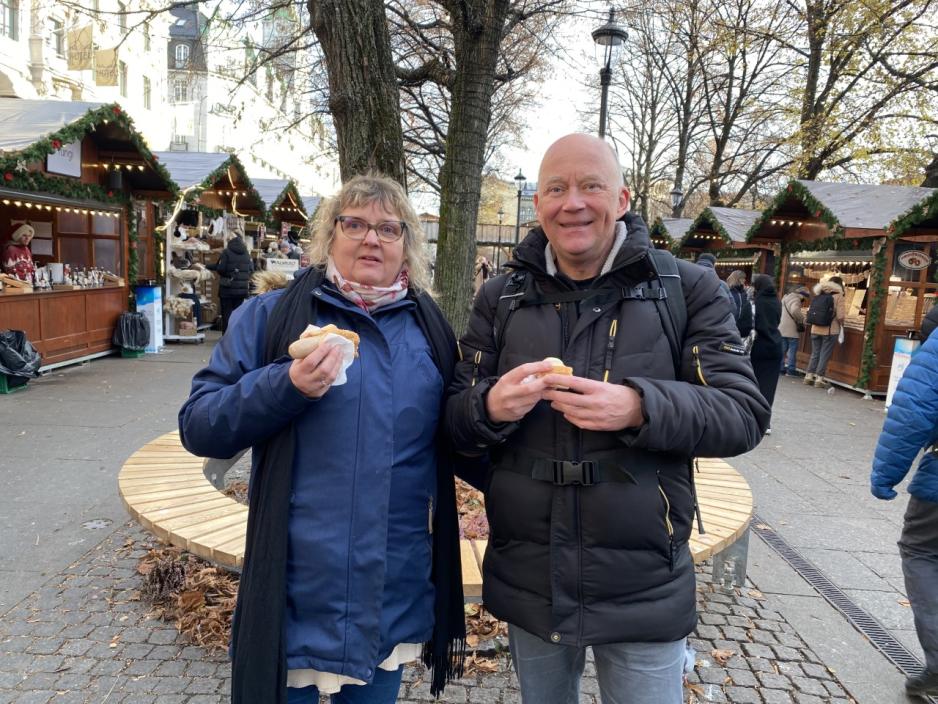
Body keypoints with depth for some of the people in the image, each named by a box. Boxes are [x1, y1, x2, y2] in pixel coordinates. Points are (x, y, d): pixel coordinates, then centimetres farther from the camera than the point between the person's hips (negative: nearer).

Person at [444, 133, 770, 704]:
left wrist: (640, 408, -28)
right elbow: (456, 423, 3)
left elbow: (744, 415, -10)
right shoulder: (500, 298, 1)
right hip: (528, 584, 3)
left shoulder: (687, 288, -6)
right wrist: (491, 407, -21)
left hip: (645, 590, -2)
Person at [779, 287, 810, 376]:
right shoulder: (795, 300, -12)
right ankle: (791, 369, -2)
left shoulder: (786, 298, 20)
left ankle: (780, 368, 13)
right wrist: (801, 319, -16)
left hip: (781, 328, 9)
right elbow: (795, 311, -30)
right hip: (791, 330, -9)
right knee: (792, 350, -3)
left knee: (782, 349, 11)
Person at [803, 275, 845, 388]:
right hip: (830, 330, -4)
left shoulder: (820, 294, 7)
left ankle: (809, 376, 13)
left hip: (816, 329, 5)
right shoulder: (838, 296, -6)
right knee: (825, 355, 1)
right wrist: (841, 326, 6)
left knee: (815, 353, 13)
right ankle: (819, 378, 1)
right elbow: (840, 316, -12)